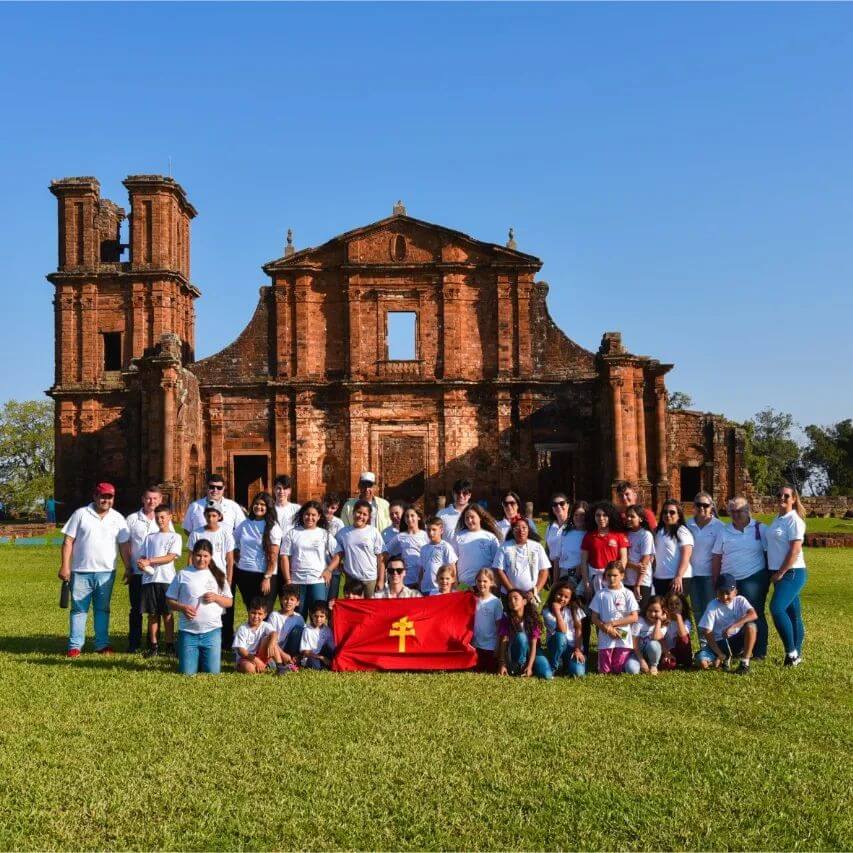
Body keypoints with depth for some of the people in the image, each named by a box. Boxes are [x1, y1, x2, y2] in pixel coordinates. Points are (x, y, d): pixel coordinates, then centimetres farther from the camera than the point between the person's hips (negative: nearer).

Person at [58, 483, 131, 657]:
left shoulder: (118, 518, 6)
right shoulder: (80, 514, -1)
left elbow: (124, 546, 7)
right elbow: (68, 541, -3)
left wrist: (128, 569, 3)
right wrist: (65, 566, -9)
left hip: (106, 572, 2)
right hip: (81, 572, -2)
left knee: (102, 609, 9)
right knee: (78, 609, 2)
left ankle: (102, 644, 16)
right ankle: (75, 646, 7)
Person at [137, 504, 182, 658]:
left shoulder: (175, 537, 5)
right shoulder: (150, 537, 18)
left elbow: (170, 557, -8)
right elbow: (143, 556, 14)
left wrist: (149, 561, -15)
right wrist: (142, 564, -10)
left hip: (166, 579, -4)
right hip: (149, 579, 4)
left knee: (167, 613, -1)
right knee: (152, 613, 4)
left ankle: (170, 645, 4)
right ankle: (153, 646, 10)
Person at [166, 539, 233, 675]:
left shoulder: (218, 576, 7)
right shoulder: (183, 574, 2)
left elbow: (229, 602, 10)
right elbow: (170, 600, 5)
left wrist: (216, 598, -9)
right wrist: (182, 608, -13)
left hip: (212, 630, 1)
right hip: (188, 631, -1)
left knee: (213, 671, 0)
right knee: (187, 672, 0)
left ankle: (204, 658, 33)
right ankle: (195, 656, 33)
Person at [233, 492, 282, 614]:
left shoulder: (273, 527, -4)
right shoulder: (244, 525, 8)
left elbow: (273, 556, -8)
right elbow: (234, 547, 18)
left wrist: (267, 578, -13)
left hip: (265, 575, -4)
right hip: (244, 574, 4)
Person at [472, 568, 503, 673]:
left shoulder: (496, 602, -9)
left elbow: (499, 626, -6)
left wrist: (498, 647, -6)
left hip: (491, 645, -2)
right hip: (476, 644, 3)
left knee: (492, 671, 7)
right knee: (477, 671, 8)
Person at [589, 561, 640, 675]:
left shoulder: (627, 594, 0)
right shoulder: (601, 594, 2)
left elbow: (634, 617, -5)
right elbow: (594, 618, 1)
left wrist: (613, 623, -12)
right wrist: (606, 628, -15)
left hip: (623, 638, -1)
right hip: (605, 639, 1)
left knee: (619, 670, -1)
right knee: (604, 671, 2)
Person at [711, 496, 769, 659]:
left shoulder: (760, 529, 1)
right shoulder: (724, 532, 8)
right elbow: (716, 558, 9)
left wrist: (768, 577, -4)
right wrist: (716, 582, 6)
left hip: (754, 579, -3)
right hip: (729, 581, 3)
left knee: (755, 615, -1)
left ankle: (759, 652, 6)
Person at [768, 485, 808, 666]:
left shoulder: (794, 520, -12)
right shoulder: (777, 518, 13)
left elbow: (795, 551, -18)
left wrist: (780, 573, -16)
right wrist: (773, 572, 12)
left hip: (792, 573, -8)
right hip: (779, 573, 8)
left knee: (777, 609, -19)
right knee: (792, 613, 11)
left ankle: (792, 652, -10)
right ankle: (796, 655, 17)